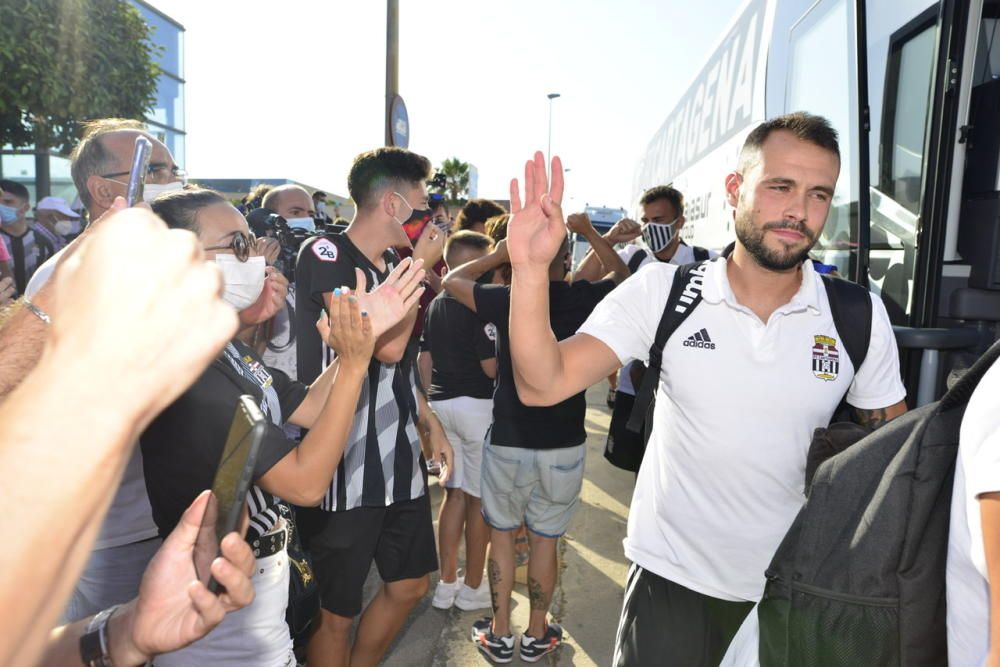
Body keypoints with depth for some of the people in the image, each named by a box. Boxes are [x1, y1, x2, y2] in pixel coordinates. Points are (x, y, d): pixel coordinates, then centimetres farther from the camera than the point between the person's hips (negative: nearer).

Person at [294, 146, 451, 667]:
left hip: (399, 457, 8)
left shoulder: (393, 263, 10)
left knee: (409, 584, 20)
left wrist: (429, 422, 15)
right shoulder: (325, 254, -13)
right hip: (344, 463, -8)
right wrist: (418, 266, -13)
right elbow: (387, 345, -25)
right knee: (335, 612, 8)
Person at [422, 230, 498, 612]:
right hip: (477, 405, -7)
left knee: (455, 494, 16)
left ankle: (447, 583, 22)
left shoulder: (436, 304, 9)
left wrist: (430, 401, 20)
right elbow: (491, 366, -18)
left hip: (441, 404, 8)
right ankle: (473, 587, 18)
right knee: (480, 499, 6)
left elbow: (425, 359, 12)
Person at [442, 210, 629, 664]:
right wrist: (589, 232, 17)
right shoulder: (585, 299, -8)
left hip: (507, 442, -1)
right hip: (564, 444, 1)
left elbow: (451, 280, 5)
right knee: (545, 540, 15)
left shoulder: (506, 300, -11)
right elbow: (622, 276, 14)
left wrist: (498, 255, 9)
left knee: (501, 535, 16)